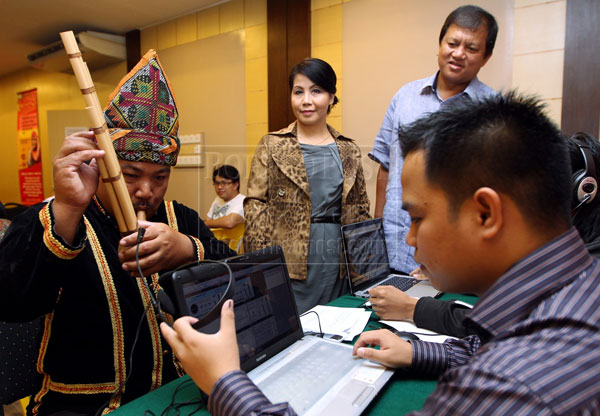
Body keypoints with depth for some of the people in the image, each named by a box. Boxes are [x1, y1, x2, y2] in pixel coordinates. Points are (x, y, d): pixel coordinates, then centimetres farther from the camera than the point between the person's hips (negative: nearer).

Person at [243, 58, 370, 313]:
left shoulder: (348, 150, 10)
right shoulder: (272, 146, 1)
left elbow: (360, 210, 13)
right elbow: (256, 207, -2)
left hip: (337, 263, 3)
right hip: (289, 263, -3)